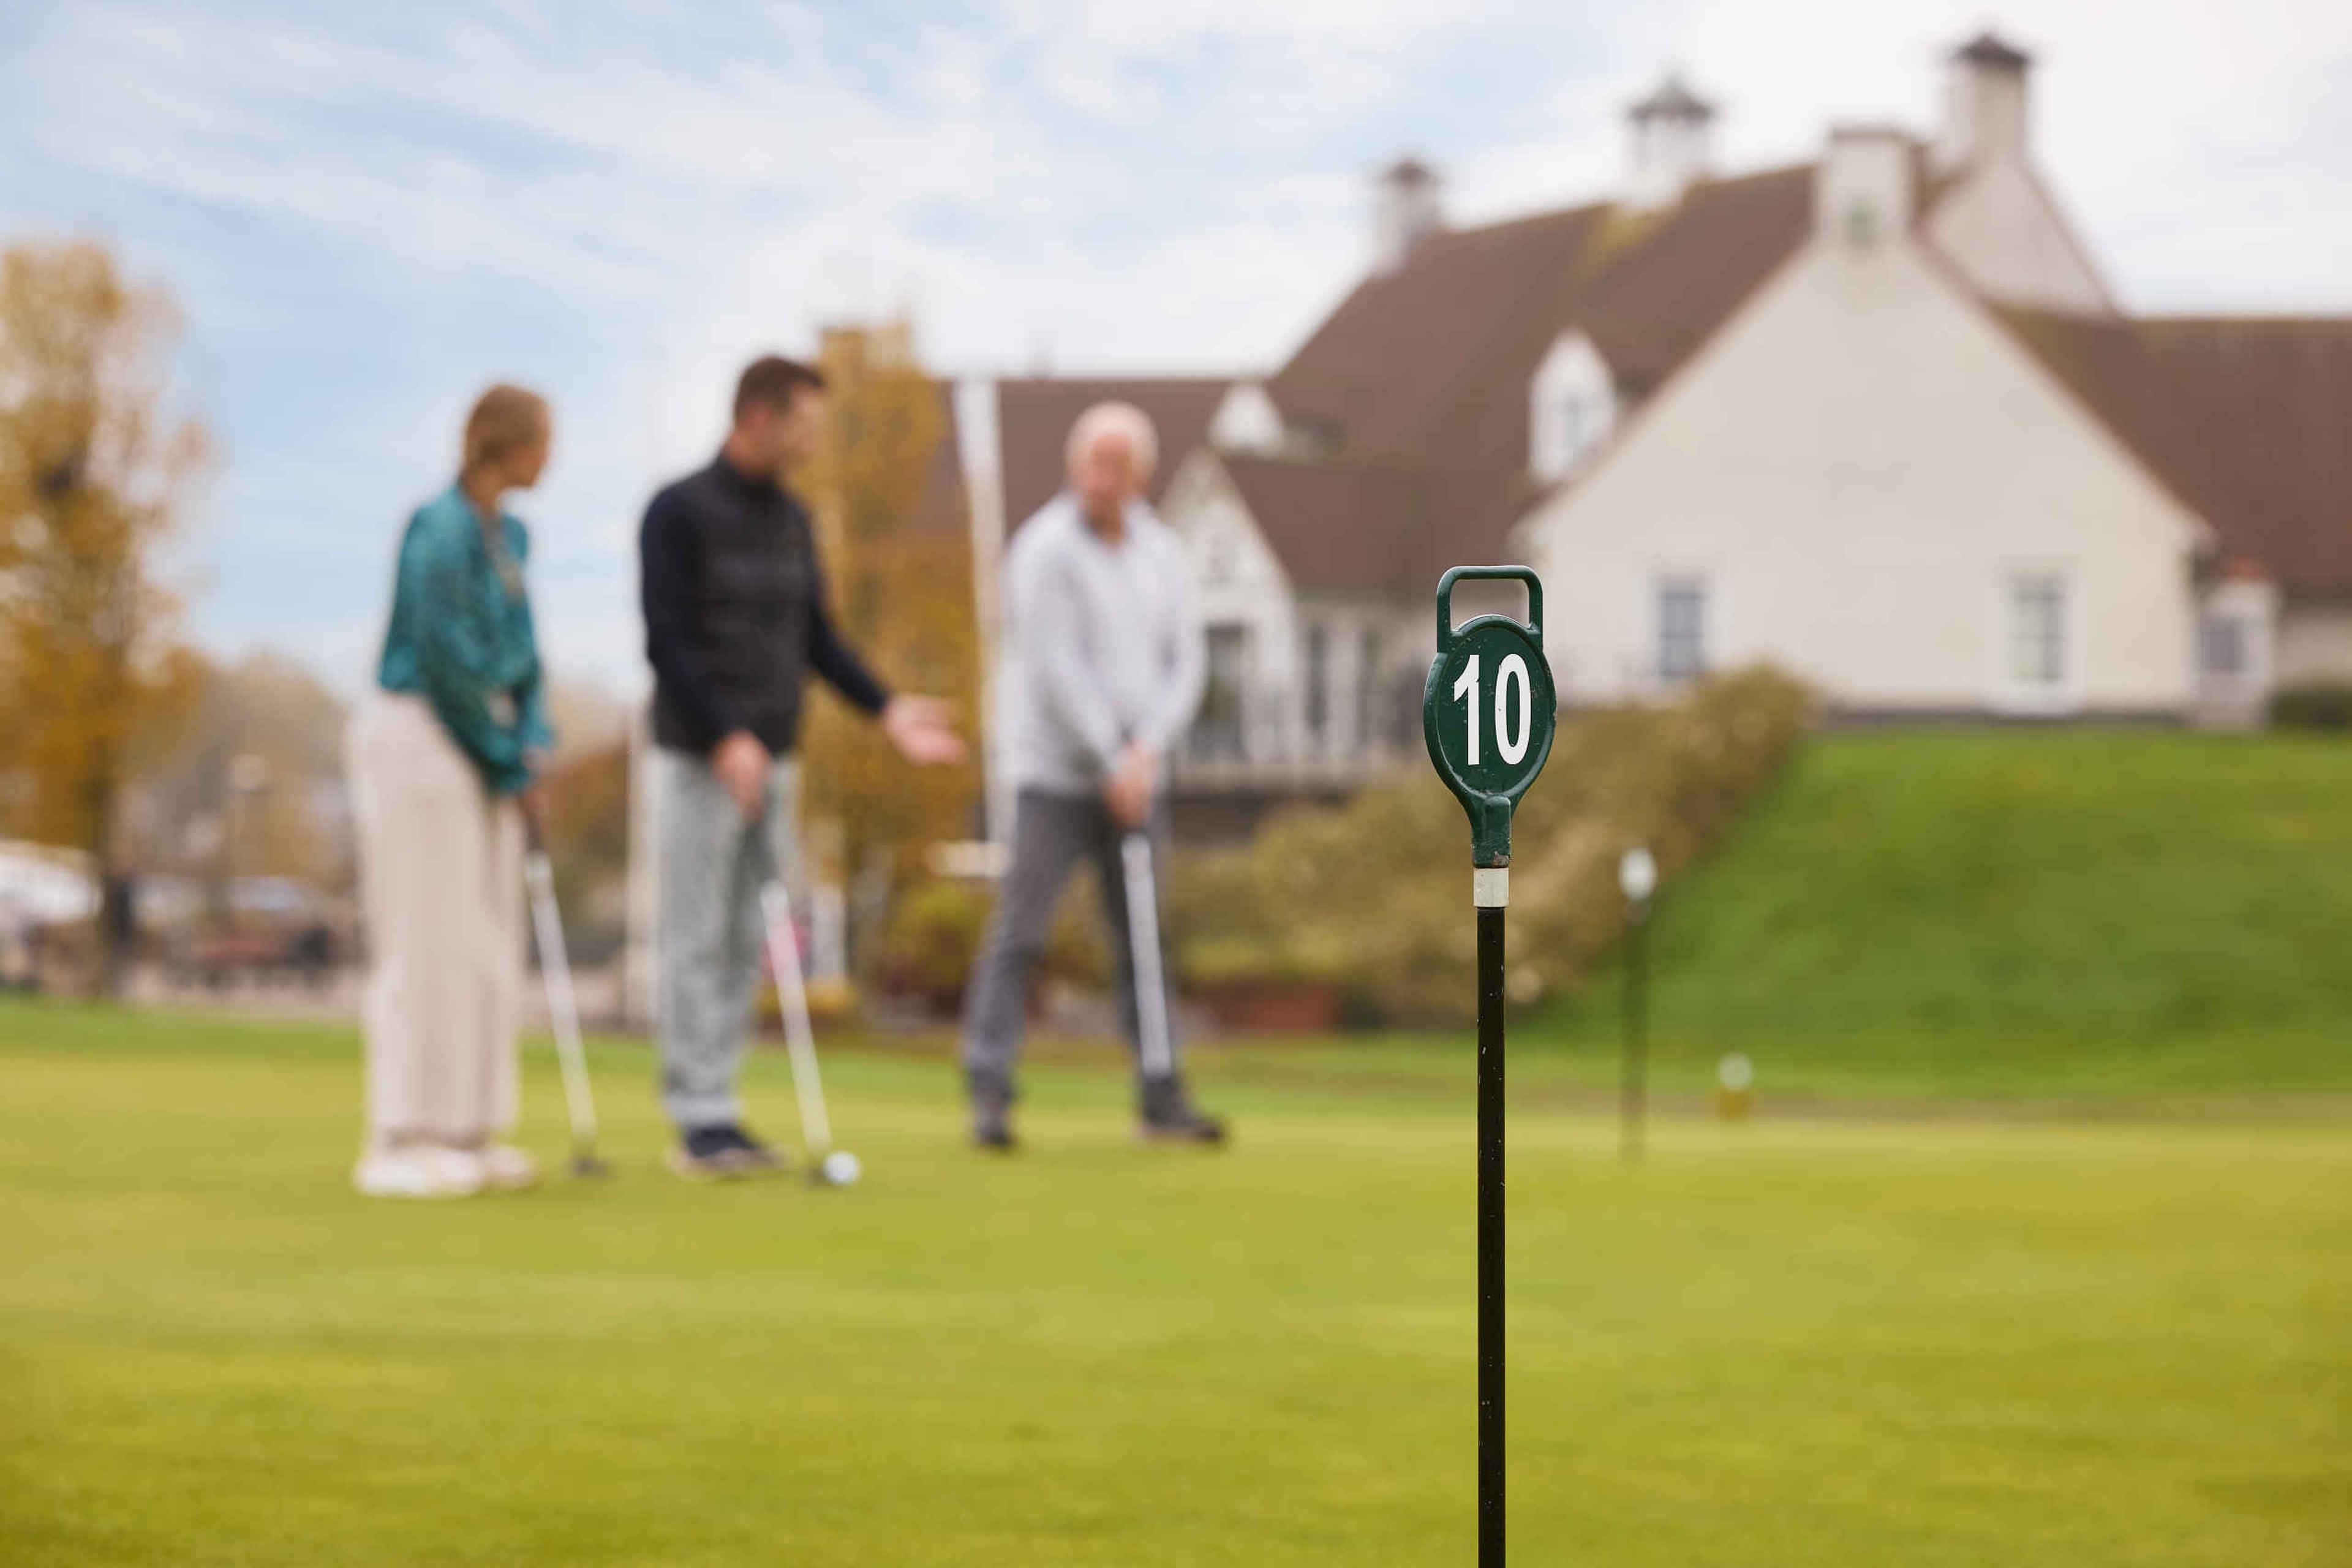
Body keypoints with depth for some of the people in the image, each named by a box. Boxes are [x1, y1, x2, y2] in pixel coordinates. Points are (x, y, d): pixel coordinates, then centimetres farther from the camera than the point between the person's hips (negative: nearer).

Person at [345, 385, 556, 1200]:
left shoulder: (510, 535, 12)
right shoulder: (441, 530, -16)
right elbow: (449, 662, -17)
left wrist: (529, 747, 2)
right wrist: (508, 761, -10)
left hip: (483, 753, 9)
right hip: (421, 741, -9)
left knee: (487, 944, 9)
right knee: (427, 941, -8)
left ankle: (468, 1132, 14)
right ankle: (401, 1143, -3)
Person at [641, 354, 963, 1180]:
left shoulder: (792, 519, 13)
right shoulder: (678, 513, -9)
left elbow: (816, 637, 17)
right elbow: (667, 643, -14)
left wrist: (886, 709, 5)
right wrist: (726, 739, -22)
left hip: (772, 761, 7)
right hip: (703, 760, -7)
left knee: (747, 944, 7)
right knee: (697, 942, -4)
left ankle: (719, 1109, 12)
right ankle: (699, 1120, -1)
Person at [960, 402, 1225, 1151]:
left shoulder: (1164, 556, 9)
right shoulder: (1045, 549, -10)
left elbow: (1185, 666, 6)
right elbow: (1057, 670, -14)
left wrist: (1146, 750, -10)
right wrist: (1111, 765, -14)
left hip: (1134, 779, 6)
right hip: (1053, 775, -6)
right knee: (1018, 934, -8)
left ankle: (1161, 1098, 14)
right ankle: (989, 1095, -6)